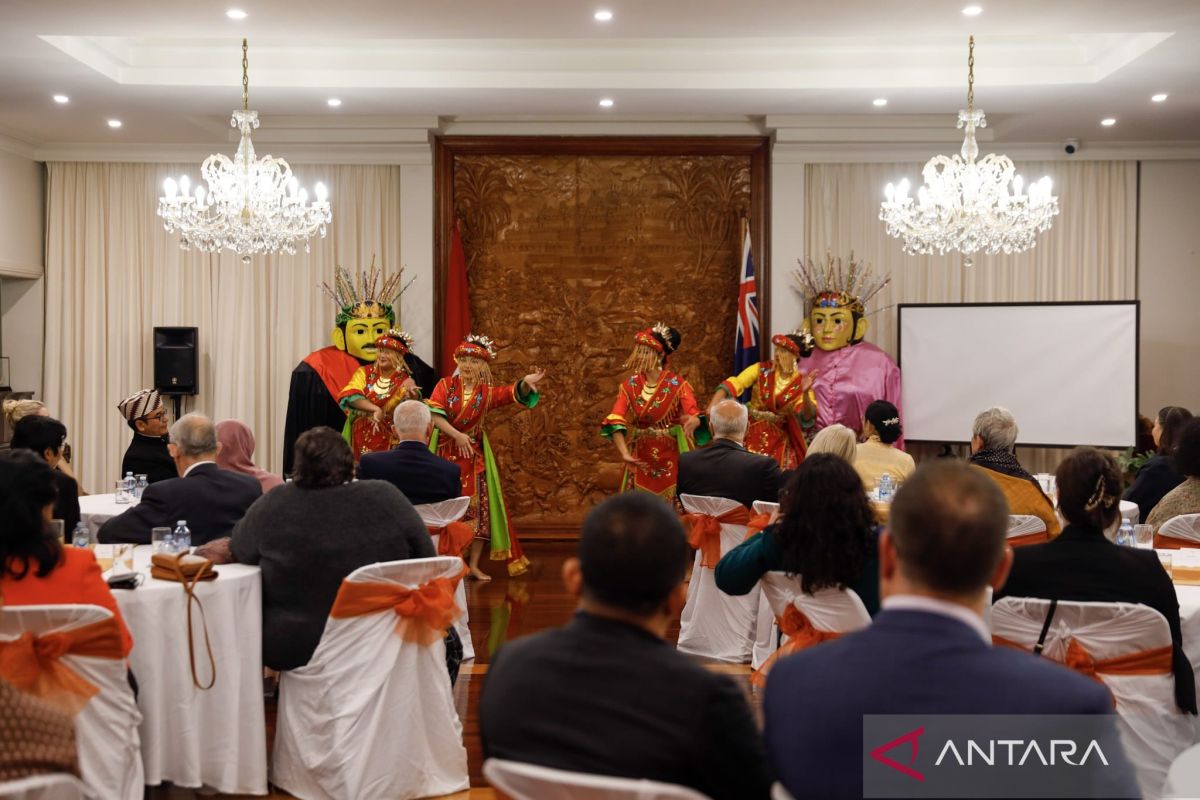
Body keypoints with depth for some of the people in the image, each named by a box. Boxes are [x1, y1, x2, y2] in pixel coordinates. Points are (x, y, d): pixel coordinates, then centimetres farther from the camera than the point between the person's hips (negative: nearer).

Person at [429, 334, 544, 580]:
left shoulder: (487, 392, 1)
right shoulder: (445, 385, -2)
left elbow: (514, 393, -14)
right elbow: (435, 415, -14)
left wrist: (526, 382, -36)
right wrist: (457, 435, -25)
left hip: (474, 456, 2)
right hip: (446, 452, -1)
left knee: (478, 507, -1)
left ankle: (474, 565, 7)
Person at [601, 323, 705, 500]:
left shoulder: (677, 385, -9)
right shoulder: (630, 385, -1)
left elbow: (696, 418, -17)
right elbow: (615, 422, -11)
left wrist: (693, 422, -42)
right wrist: (624, 453, -25)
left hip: (670, 459, -3)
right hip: (640, 459, 3)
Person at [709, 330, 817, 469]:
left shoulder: (801, 383, -6)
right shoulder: (761, 369, -7)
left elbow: (807, 417, -18)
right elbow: (731, 385, -17)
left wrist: (805, 393, -36)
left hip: (779, 439, 0)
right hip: (752, 433, 0)